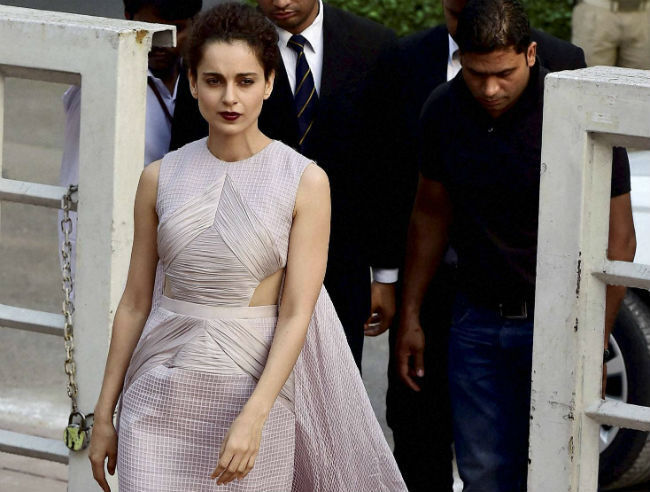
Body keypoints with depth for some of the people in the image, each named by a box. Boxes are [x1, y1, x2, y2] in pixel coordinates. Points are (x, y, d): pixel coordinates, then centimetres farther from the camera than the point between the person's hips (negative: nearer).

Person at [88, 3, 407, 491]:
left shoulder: (305, 182, -5)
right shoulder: (161, 178, 3)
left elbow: (296, 315, -9)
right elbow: (135, 302, 8)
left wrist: (252, 418, -19)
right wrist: (104, 415, 8)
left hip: (253, 383, -2)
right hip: (162, 390, 2)